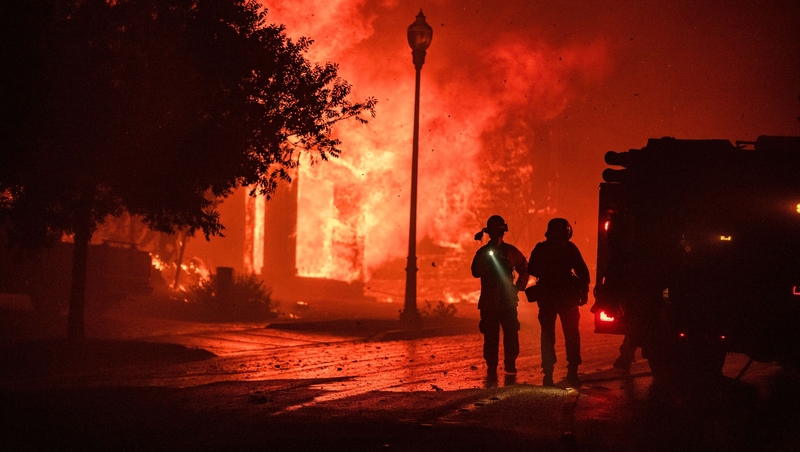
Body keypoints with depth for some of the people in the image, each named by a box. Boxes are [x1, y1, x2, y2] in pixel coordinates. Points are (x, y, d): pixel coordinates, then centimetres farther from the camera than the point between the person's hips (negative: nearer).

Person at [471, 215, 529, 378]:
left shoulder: (511, 251, 7)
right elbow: (476, 272, -11)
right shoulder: (483, 252, 4)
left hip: (508, 302, 1)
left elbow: (524, 269, 18)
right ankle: (491, 368, 8)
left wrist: (519, 286, 6)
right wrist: (487, 257, -19)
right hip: (489, 302, 0)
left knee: (511, 334, -6)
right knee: (491, 337, 0)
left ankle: (510, 365, 4)